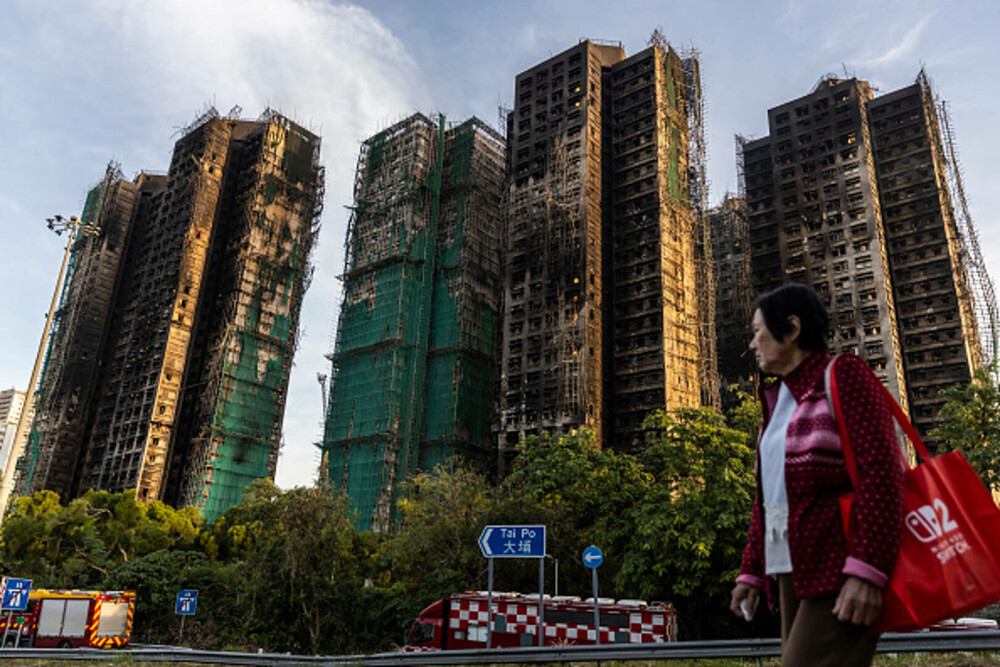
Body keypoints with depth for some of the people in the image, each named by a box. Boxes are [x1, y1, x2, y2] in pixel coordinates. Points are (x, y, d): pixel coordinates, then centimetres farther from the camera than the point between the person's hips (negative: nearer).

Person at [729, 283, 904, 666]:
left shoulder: (842, 376, -3)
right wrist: (750, 571, 17)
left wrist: (866, 570, -22)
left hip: (840, 568, -7)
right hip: (794, 570, 7)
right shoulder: (777, 400, 19)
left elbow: (881, 472, -14)